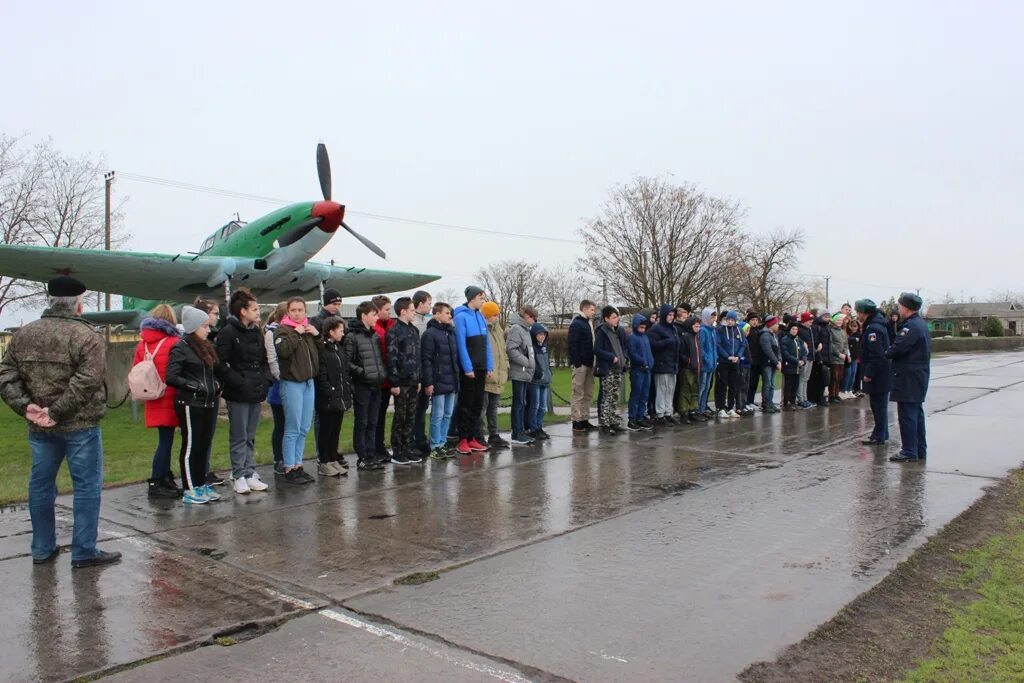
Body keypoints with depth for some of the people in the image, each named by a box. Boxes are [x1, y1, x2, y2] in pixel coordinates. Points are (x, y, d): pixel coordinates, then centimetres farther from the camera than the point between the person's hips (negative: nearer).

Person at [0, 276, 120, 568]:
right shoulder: (87, 337, -11)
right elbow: (84, 384, -21)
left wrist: (24, 405, -3)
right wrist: (57, 411, -16)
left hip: (39, 427, 6)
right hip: (80, 425, -6)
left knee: (41, 484, 15)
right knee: (87, 486, 2)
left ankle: (42, 549, 24)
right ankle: (84, 552, 6)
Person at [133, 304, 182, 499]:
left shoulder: (142, 344, 7)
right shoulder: (174, 343, -11)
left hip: (153, 401, 6)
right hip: (168, 400, -6)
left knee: (165, 440, 15)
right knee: (165, 441, -1)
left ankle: (165, 477, 22)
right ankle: (155, 484, 2)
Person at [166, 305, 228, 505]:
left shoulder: (207, 347, 13)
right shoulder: (181, 348, -9)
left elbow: (218, 370, 24)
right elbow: (171, 378, -16)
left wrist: (216, 384, 7)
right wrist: (195, 386, -16)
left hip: (209, 403, 7)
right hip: (190, 404, -7)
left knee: (205, 444, 12)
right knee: (191, 446, -1)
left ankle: (202, 484, 22)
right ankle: (190, 490, 6)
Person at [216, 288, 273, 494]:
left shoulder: (257, 332, 13)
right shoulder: (228, 333, -9)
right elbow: (222, 363, -15)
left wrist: (266, 380, 3)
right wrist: (239, 382, -19)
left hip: (256, 392, 7)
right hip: (238, 394, -7)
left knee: (250, 437, 13)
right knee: (239, 437, 1)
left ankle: (250, 473, 19)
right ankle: (239, 476, 9)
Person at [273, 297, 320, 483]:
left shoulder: (309, 329, 14)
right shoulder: (283, 330, -6)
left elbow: (321, 352, 13)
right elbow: (283, 351, -24)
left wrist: (317, 335, 0)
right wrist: (296, 333, -18)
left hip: (309, 382, 7)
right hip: (291, 383, -7)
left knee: (304, 429, 10)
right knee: (293, 429, -5)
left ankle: (297, 465, 19)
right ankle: (289, 469, 3)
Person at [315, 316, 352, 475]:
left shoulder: (339, 347, 15)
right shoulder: (322, 349, -12)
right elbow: (321, 376, -17)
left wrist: (348, 393, 8)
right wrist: (331, 394, -18)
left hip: (340, 398, 8)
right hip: (328, 400, -8)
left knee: (336, 430, 13)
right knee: (326, 430, 2)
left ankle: (334, 459, 22)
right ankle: (324, 463, 10)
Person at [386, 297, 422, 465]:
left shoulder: (414, 330, 14)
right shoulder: (394, 331, -10)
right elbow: (391, 358, -15)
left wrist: (419, 379, 14)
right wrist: (394, 383, -17)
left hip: (413, 381, 7)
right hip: (401, 382, -7)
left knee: (410, 417, 11)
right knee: (400, 418, 0)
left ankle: (408, 449, 19)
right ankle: (397, 453, 8)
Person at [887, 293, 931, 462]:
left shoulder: (911, 326, -19)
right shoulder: (921, 324, 14)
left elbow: (897, 348, -24)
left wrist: (887, 353, -6)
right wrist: (891, 352, 4)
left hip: (908, 379, -10)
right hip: (919, 377, 10)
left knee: (907, 415, -5)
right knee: (916, 413, 15)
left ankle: (909, 451, -2)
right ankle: (920, 450, 23)